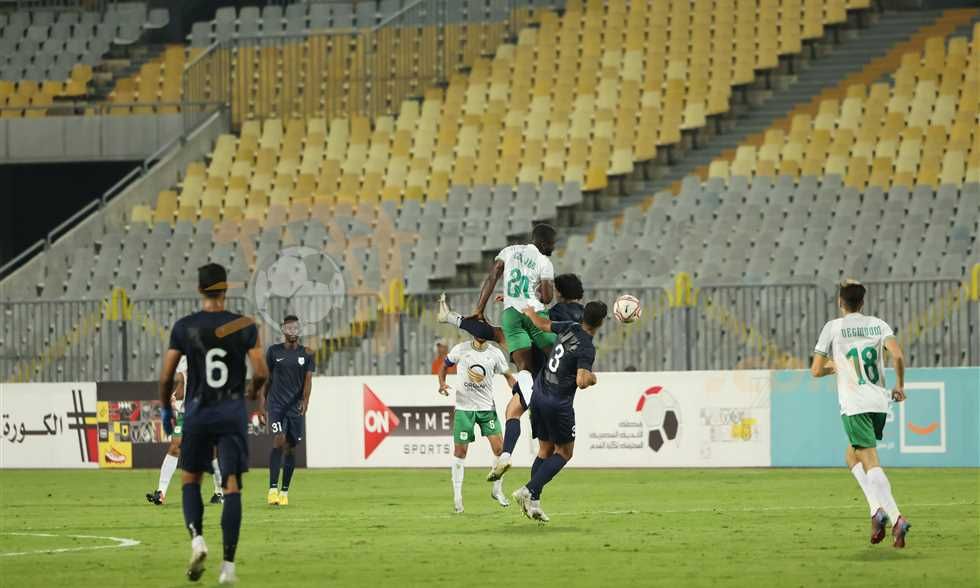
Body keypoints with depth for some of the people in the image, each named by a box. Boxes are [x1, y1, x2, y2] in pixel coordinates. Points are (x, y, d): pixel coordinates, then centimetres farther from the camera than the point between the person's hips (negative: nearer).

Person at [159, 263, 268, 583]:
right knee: (232, 486, 0)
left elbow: (166, 376, -3)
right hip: (233, 412, 0)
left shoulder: (184, 327, -3)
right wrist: (253, 391, 17)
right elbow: (261, 372, -6)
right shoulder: (244, 326, -3)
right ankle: (229, 564, -6)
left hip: (197, 412, 0)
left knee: (190, 480, 17)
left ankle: (197, 539, -7)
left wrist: (165, 408, 14)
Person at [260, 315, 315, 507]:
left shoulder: (306, 354, 4)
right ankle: (273, 489, -22)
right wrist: (262, 400, 6)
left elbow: (308, 379, -3)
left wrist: (305, 400, -19)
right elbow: (267, 377, 11)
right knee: (279, 440, -19)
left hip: (295, 406, 1)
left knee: (290, 447, 4)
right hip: (275, 403, -1)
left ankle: (284, 491, 15)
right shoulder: (274, 351, 4)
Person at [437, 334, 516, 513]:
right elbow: (445, 365, 11)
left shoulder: (495, 354, -1)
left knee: (499, 448, -9)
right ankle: (457, 495, 12)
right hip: (464, 407, -1)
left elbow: (508, 375, 9)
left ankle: (497, 490, 10)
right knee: (460, 450, 0)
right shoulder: (461, 349, -3)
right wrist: (442, 383, -8)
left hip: (487, 407, 1)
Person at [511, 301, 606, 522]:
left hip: (539, 395, 7)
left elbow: (543, 324, 21)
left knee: (545, 450, 15)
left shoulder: (569, 329, 3)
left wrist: (530, 312, 40)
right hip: (558, 403, -7)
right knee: (564, 452, 6)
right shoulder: (587, 348, -17)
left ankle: (533, 501, 10)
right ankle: (530, 491, -9)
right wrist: (592, 378, -2)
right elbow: (582, 381, -25)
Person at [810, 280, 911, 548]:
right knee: (852, 455, 22)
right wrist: (900, 385, 7)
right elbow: (897, 355, -7)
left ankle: (896, 517, -25)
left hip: (854, 405, -5)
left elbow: (816, 370, 0)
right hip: (880, 402, 5)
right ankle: (878, 509, 7)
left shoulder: (833, 328, 0)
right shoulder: (878, 325, 8)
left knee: (871, 464, -9)